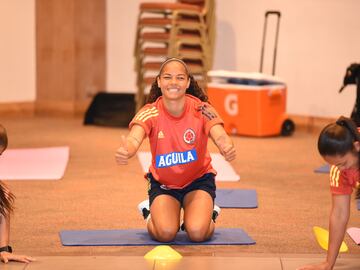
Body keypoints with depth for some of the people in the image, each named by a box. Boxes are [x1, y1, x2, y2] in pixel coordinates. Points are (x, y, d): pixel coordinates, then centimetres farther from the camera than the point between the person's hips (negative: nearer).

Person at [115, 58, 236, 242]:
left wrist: (227, 148, -61)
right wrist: (126, 151, -64)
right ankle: (151, 213, 14)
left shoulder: (201, 110, -19)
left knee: (197, 233, -23)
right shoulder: (150, 113, -20)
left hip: (198, 180, 0)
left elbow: (219, 136, -35)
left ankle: (209, 213, 14)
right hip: (162, 183, 0)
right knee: (165, 233, -22)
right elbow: (134, 138, -38)